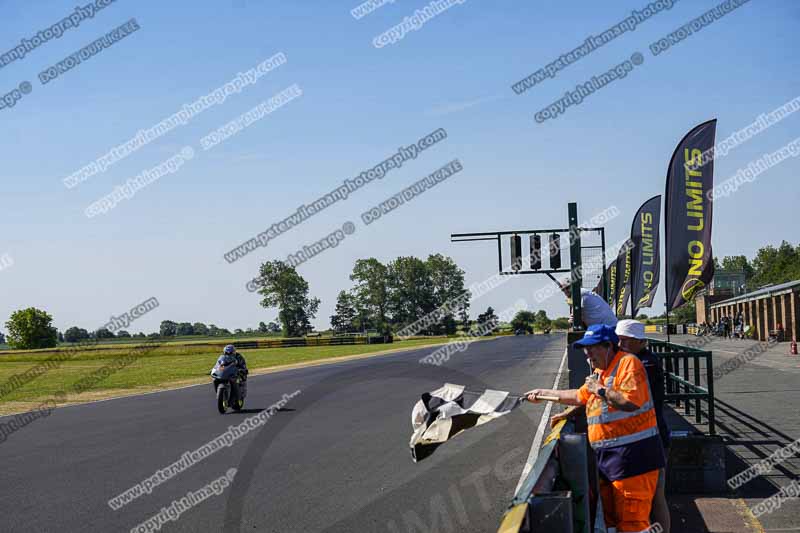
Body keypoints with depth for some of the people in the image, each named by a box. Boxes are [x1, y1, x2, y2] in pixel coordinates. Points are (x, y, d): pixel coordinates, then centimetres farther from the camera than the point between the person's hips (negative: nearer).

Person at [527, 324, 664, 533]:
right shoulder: (600, 371, 20)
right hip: (608, 455, 10)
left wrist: (601, 390, -12)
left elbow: (631, 402, -24)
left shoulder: (628, 363, -10)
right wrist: (545, 393, 38)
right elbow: (580, 396, 36)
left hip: (632, 455, -10)